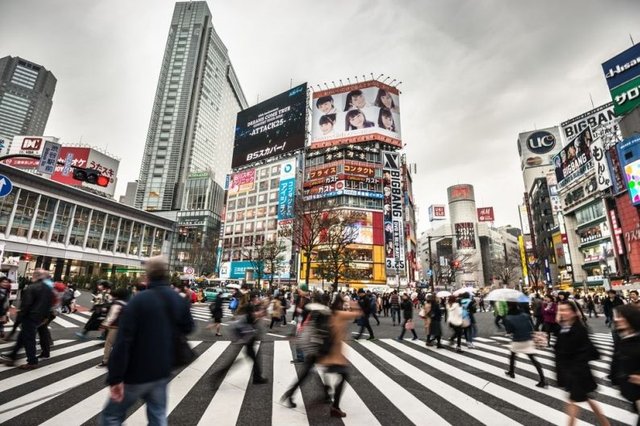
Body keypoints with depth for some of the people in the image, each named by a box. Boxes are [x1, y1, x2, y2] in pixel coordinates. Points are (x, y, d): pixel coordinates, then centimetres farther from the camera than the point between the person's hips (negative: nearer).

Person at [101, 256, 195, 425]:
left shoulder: (139, 300, -18)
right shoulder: (179, 300, -2)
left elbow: (123, 341, -22)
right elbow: (188, 328, 11)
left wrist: (115, 378, -18)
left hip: (137, 373, -4)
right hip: (162, 371, 5)